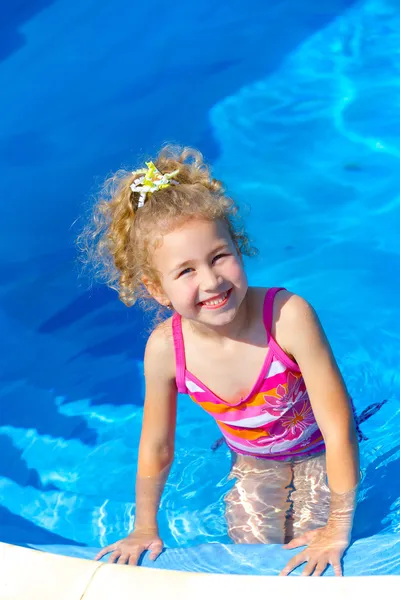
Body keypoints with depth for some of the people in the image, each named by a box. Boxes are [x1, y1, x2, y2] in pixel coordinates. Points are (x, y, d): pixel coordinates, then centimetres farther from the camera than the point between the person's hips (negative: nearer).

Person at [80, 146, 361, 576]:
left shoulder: (289, 315, -40)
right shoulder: (165, 348, -28)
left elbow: (338, 428, -30)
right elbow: (156, 449, -10)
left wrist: (338, 528, -22)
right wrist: (145, 529, 3)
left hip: (317, 452, -2)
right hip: (252, 462, 2)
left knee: (307, 568, 0)